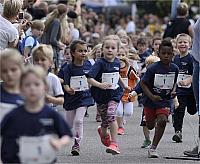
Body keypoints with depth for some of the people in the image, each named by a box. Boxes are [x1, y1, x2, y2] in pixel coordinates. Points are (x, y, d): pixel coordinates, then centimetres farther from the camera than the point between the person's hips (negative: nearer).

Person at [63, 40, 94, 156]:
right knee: (69, 123, 11)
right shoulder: (69, 68, -9)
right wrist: (68, 89, -32)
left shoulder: (88, 65, -1)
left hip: (84, 98, 0)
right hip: (71, 98, 0)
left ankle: (77, 144, -8)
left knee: (78, 120, -14)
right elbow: (65, 83, -12)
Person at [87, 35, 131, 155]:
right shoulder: (100, 63, -16)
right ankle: (104, 133, 45)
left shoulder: (117, 62, 0)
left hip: (114, 94, 1)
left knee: (111, 115, -20)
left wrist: (124, 85, 33)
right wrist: (100, 85, -42)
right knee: (105, 120, 9)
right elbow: (89, 78, -26)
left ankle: (114, 143, -17)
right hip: (101, 95, -1)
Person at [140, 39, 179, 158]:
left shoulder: (174, 68, -5)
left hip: (165, 100, 1)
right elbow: (143, 83, -12)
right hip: (150, 100, -1)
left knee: (162, 121, -21)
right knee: (150, 126, 12)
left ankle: (153, 148, -11)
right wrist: (152, 96, -23)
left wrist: (173, 91, -5)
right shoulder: (153, 68, -17)